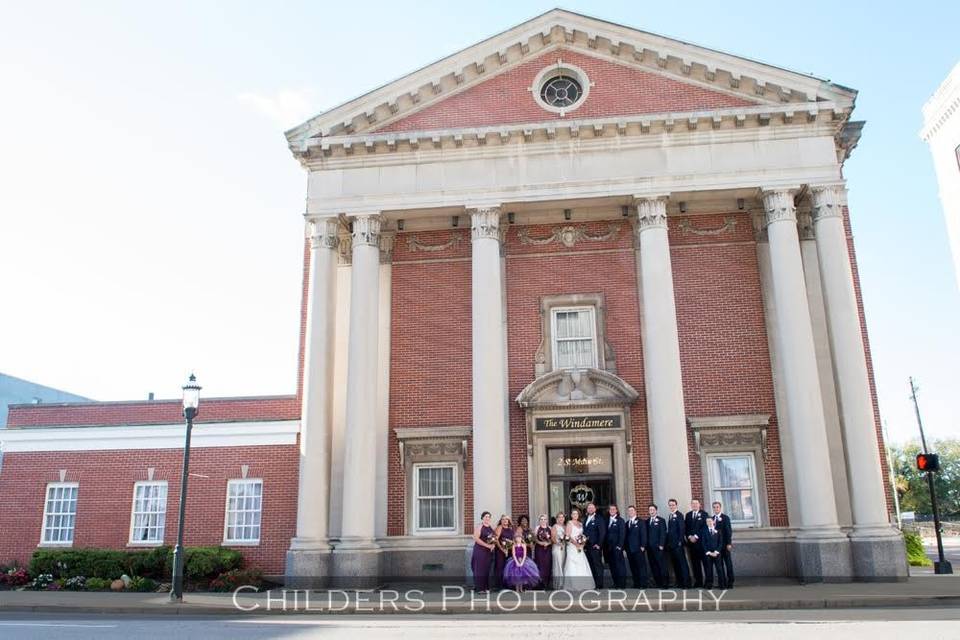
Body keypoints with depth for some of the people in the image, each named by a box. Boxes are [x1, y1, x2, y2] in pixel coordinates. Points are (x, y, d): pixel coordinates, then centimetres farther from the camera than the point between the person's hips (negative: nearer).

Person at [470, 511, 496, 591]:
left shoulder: (491, 528, 15)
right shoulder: (479, 527, -6)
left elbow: (494, 538, 20)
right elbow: (476, 539, -15)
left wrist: (493, 545, -2)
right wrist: (487, 545, -17)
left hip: (489, 551, 6)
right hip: (480, 551, -6)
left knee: (487, 569, 6)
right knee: (480, 569, -6)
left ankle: (486, 587, 12)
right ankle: (479, 588, -4)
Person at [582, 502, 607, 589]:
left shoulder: (599, 519, -3)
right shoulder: (586, 520, 19)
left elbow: (602, 533, -10)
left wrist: (599, 544, -15)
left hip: (595, 547, -6)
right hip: (587, 547, 6)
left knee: (598, 565, -4)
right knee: (591, 566, 7)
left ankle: (599, 584, 0)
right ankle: (592, 584, 11)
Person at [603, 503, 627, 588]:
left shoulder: (620, 520, 0)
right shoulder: (607, 520, 14)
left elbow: (622, 534, -6)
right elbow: (606, 534, 13)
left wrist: (619, 546, -14)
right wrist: (605, 546, 5)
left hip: (617, 547, -5)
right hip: (608, 548, 5)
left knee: (619, 565, -3)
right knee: (612, 566, 4)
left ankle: (621, 584, 2)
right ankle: (616, 583, 10)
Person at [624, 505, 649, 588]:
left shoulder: (640, 522, 3)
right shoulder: (627, 523, 17)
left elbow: (643, 534, -4)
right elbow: (626, 535, 13)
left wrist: (643, 546, -12)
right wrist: (625, 546, 5)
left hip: (638, 548, -5)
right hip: (629, 549, 5)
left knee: (641, 566, -5)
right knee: (633, 567, 4)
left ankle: (643, 584, -1)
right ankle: (636, 584, 8)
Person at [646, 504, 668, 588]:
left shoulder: (661, 520, 1)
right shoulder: (647, 521, 14)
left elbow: (663, 533, -5)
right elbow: (646, 533, 12)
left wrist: (661, 545, -12)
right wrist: (646, 545, 4)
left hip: (658, 547, -4)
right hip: (649, 547, 4)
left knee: (661, 565, -5)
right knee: (653, 565, 3)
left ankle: (664, 583, 1)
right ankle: (657, 582, 9)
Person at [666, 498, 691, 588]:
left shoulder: (679, 515, -8)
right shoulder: (670, 516, 16)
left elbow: (681, 529, -13)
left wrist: (680, 541, -17)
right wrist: (668, 542, 11)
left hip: (678, 544, -8)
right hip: (671, 544, 8)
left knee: (682, 563, -4)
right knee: (675, 564, 9)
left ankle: (686, 583, -1)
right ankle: (678, 582, 15)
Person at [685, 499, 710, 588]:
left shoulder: (704, 514, 1)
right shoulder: (688, 515, 15)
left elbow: (705, 527, -7)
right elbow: (686, 527, 12)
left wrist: (696, 537, -10)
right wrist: (690, 537, -4)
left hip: (701, 541, -4)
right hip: (691, 541, 4)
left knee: (704, 561, -4)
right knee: (695, 562, 3)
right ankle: (698, 582, 7)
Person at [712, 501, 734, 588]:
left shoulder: (725, 518, -2)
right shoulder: (712, 518, 10)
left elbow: (729, 531, -7)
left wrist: (729, 543, -13)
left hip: (725, 544, -4)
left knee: (728, 563, 1)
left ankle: (730, 583, 6)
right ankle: (722, 582, 11)